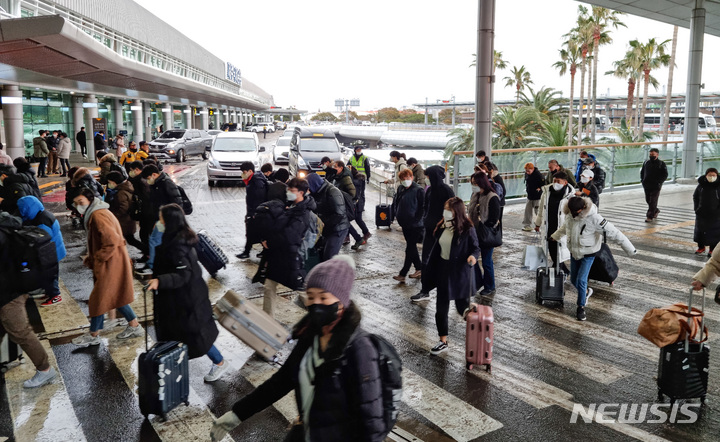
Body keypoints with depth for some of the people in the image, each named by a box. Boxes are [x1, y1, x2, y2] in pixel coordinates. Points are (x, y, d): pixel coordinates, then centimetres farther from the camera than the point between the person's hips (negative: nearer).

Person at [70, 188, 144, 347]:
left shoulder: (99, 215, -20)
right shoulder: (93, 214, 14)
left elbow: (112, 241, -28)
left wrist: (97, 259, -18)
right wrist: (91, 258, 12)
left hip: (110, 264, -10)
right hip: (111, 263, 10)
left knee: (99, 299, 3)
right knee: (116, 296, 17)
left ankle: (93, 336, 18)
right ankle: (134, 326, 26)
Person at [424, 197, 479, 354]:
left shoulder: (467, 229, -15)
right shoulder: (442, 226, 0)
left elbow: (476, 248, -7)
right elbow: (437, 248, 8)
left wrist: (473, 256, -31)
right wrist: (430, 270, 10)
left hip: (460, 272, -5)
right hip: (443, 270, 5)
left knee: (462, 306, 8)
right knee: (441, 307, 7)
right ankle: (443, 341, 20)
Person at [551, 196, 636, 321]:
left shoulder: (594, 218, -28)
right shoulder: (570, 215, -10)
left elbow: (614, 233, -25)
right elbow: (565, 227, 15)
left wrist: (630, 250, -24)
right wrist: (555, 236, 34)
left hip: (588, 254, -5)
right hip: (574, 252, 6)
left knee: (581, 280, -12)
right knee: (574, 280, 13)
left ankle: (581, 307, 9)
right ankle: (586, 292, 45)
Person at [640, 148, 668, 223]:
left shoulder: (661, 164, -2)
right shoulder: (646, 162, 9)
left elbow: (665, 175, -2)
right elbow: (642, 171, 21)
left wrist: (659, 182, -14)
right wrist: (642, 180, 7)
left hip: (656, 186, -5)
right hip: (646, 185, 5)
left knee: (653, 201, -6)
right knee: (648, 200, 14)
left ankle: (650, 216, -3)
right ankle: (656, 211, 37)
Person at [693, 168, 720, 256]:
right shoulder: (701, 184, 0)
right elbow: (695, 196, 11)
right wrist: (696, 207, 4)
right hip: (701, 214, 3)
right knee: (700, 231, 12)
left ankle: (712, 250, 17)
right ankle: (701, 248, 27)